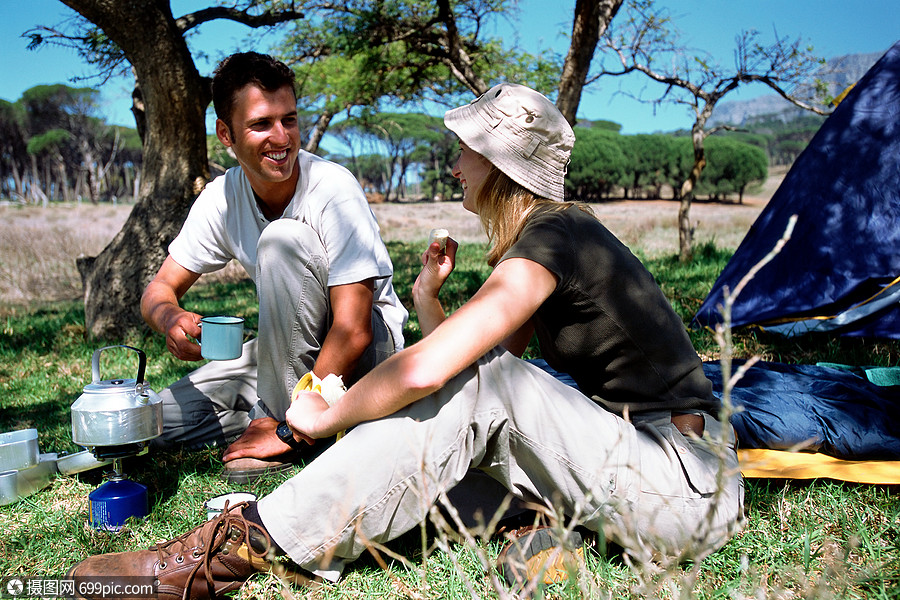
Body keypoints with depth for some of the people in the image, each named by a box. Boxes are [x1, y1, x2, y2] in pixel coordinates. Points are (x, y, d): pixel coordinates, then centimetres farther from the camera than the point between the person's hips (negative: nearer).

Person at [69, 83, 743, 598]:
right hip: (641, 458, 9)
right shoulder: (558, 234, 12)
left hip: (690, 493, -9)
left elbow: (426, 369, -29)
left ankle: (242, 544, -22)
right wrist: (428, 298, -2)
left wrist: (325, 416, -14)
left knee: (481, 383, -24)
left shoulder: (551, 238, -19)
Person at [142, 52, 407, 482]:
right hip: (293, 349, 5)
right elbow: (159, 289, -2)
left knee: (283, 238, -29)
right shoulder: (221, 198, -7)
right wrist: (171, 318, -27)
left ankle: (275, 418, -18)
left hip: (370, 350, -5)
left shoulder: (333, 189, -23)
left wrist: (287, 423, -27)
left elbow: (352, 331, -28)